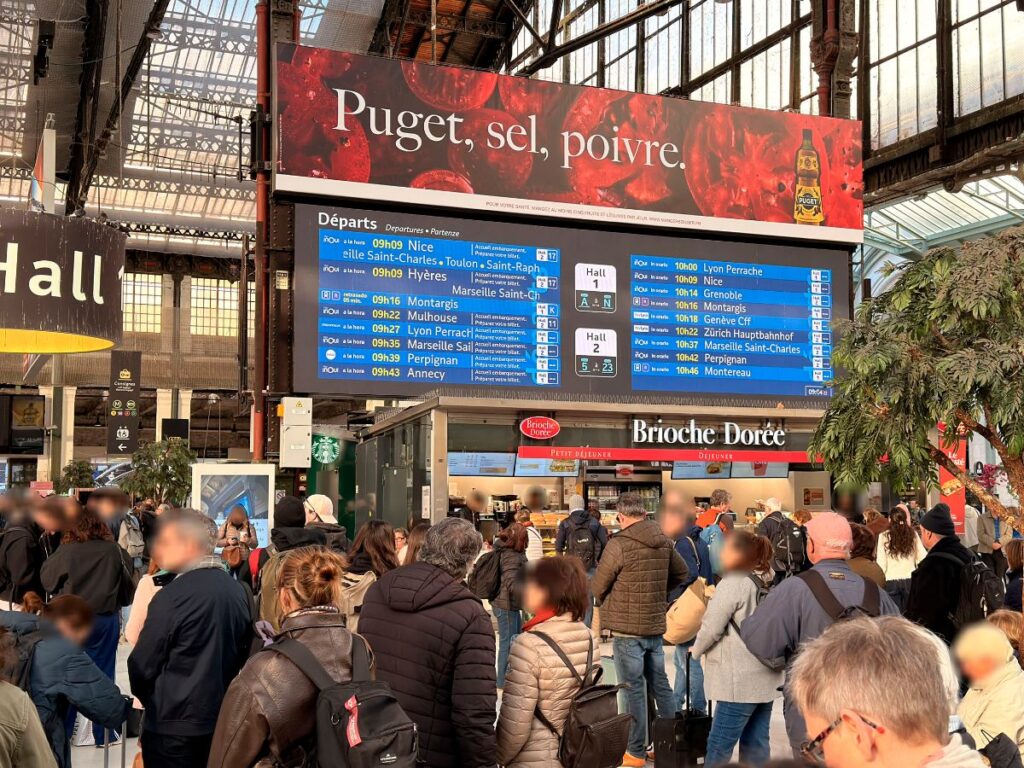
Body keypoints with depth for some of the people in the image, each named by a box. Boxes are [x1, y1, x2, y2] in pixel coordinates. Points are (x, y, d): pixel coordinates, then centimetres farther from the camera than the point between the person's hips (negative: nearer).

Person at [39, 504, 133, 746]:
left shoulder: (66, 550, -10)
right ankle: (102, 733, 15)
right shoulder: (114, 551, -9)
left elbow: (47, 579, 2)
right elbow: (129, 586, 2)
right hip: (105, 620, 0)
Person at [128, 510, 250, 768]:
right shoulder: (237, 590, 1)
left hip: (174, 726, -6)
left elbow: (142, 665, -11)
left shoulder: (173, 596, -19)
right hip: (222, 721, 6)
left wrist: (149, 700, 8)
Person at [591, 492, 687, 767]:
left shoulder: (618, 544, -18)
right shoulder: (664, 542, 3)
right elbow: (681, 572, 18)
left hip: (626, 628, -6)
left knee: (633, 689, 2)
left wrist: (606, 604, 11)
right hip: (656, 624, 6)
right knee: (660, 684, 17)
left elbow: (597, 586, -9)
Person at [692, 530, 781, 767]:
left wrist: (697, 650, 6)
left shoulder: (733, 583, -15)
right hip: (766, 677, 8)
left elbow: (711, 628, -12)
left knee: (719, 746, -2)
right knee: (757, 743, 11)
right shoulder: (766, 583, 10)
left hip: (740, 681, -8)